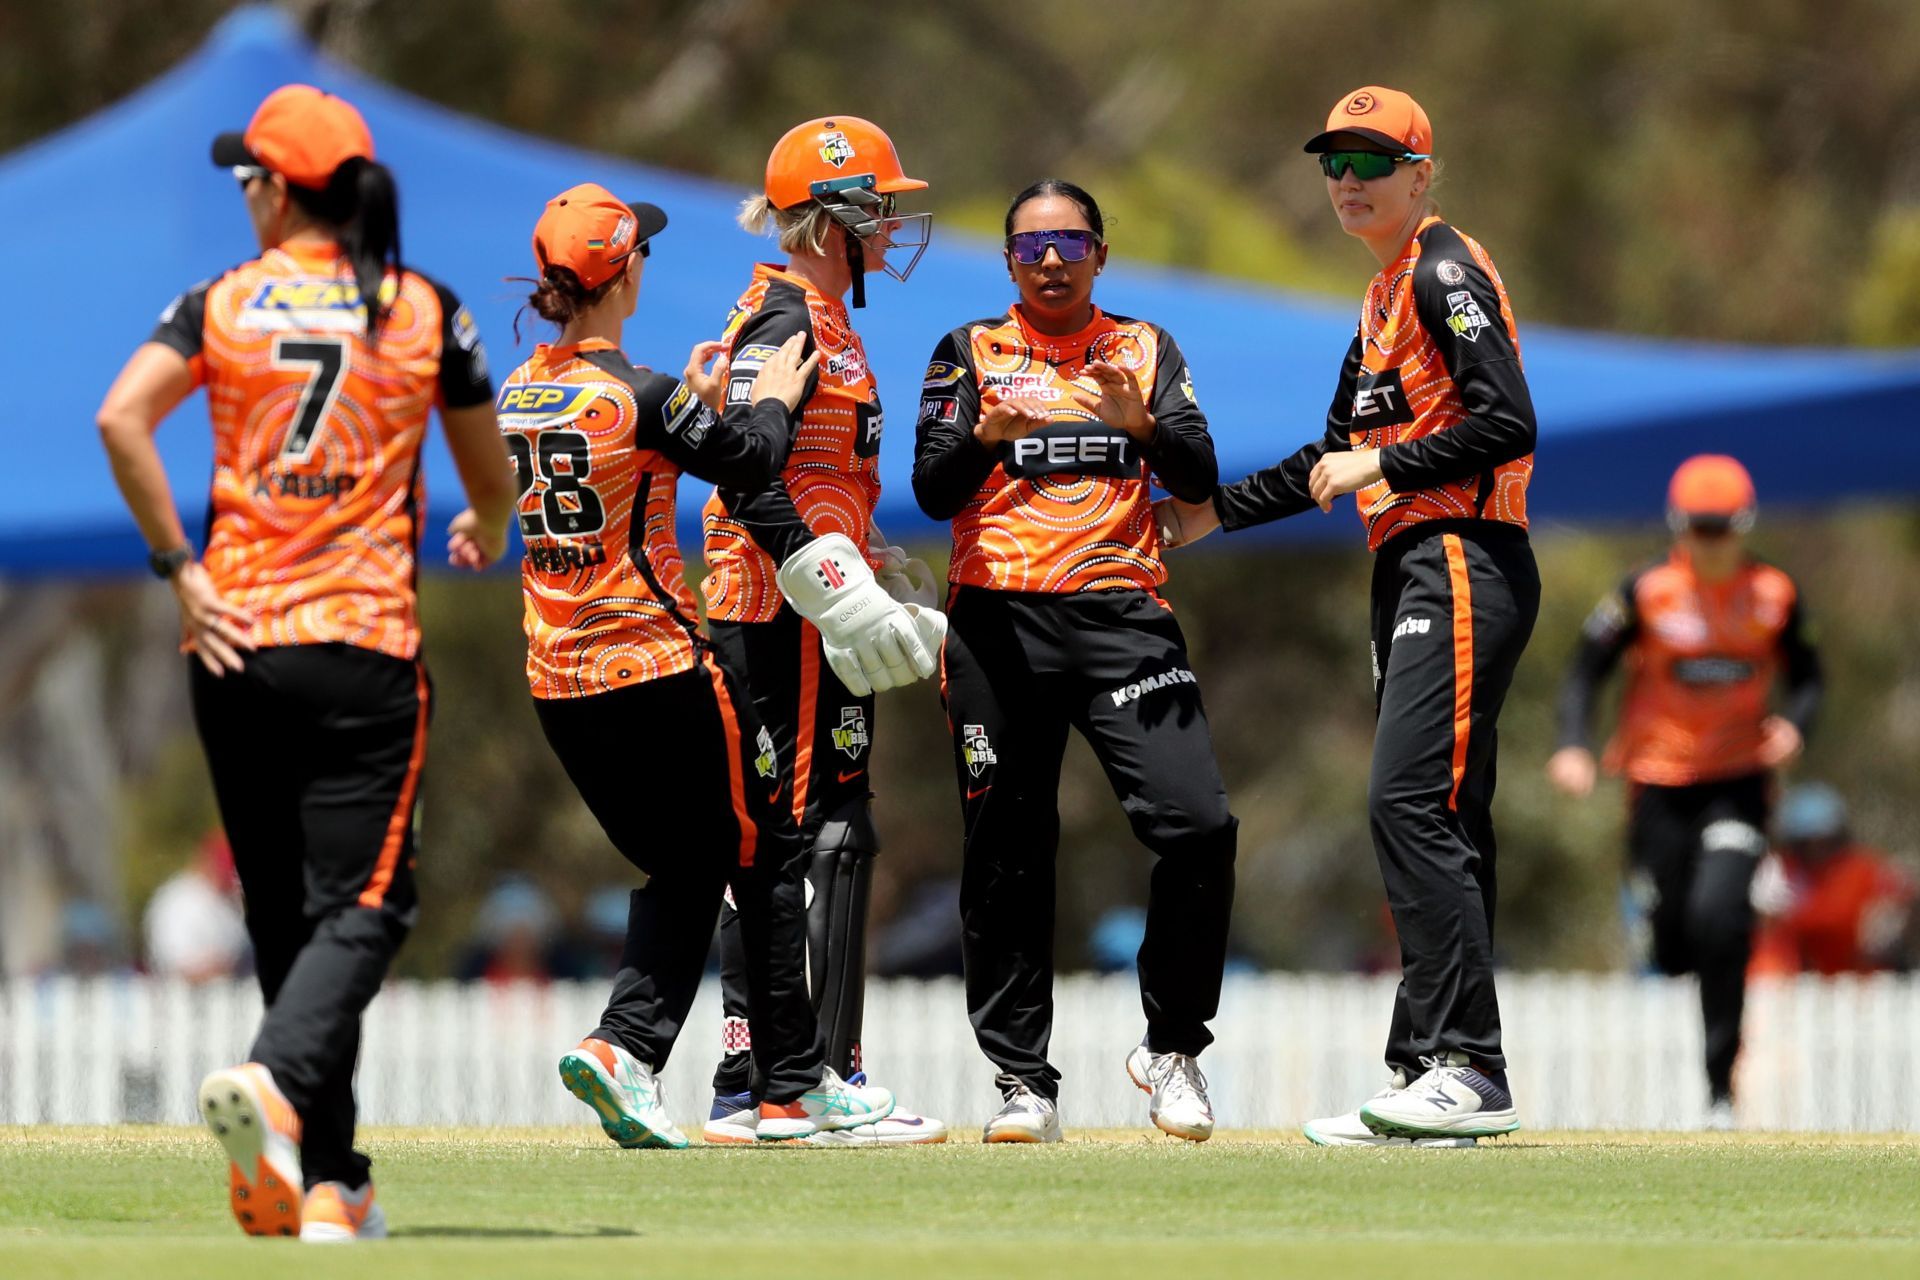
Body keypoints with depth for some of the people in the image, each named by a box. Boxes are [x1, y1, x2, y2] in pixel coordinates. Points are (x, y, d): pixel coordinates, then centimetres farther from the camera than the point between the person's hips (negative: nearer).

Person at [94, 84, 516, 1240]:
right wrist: (486, 532, 35)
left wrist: (179, 569, -6)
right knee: (361, 905, -4)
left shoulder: (222, 306, 3)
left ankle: (329, 1185, 12)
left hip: (236, 639, 2)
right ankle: (276, 1081, -33)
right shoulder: (426, 312, 3)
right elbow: (490, 475, 12)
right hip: (365, 645, -2)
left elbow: (122, 419, -13)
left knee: (283, 913, 12)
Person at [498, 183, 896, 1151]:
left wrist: (689, 398, 20)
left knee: (682, 868, 17)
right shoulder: (635, 395, -16)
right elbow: (747, 462, -8)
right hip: (657, 666, -7)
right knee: (765, 855, 8)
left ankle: (626, 1050, -4)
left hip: (559, 677, 7)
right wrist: (773, 398, 9)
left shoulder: (521, 393, 5)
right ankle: (794, 1087, 11)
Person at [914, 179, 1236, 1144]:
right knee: (1006, 856, -1)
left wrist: (1142, 422, -19)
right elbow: (934, 490, -2)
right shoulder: (969, 353, 11)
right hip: (1001, 624, 0)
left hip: (1120, 618, 0)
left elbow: (1199, 478, 1)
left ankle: (1172, 1047, 3)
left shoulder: (1145, 350, 14)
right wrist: (988, 437, -23)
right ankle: (1023, 1082, 8)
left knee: (1198, 825, -14)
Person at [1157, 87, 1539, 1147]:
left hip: (1463, 567, -10)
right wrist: (1207, 514, 28)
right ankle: (1429, 1072, 9)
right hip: (1411, 572, 10)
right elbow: (1337, 459, 30)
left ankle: (1468, 1070, -20)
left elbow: (1508, 423, -19)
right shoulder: (1386, 299, 23)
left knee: (1413, 805, -17)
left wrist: (1383, 465, -14)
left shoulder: (1446, 273, -7)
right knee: (1431, 820, 8)